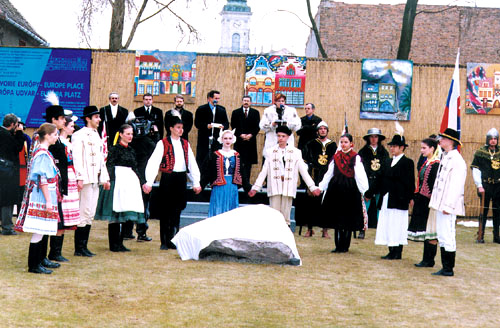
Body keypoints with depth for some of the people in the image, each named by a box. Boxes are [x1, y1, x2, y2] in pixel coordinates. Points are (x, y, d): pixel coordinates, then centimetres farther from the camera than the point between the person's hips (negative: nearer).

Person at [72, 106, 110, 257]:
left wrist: (105, 178, 18)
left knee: (90, 214, 9)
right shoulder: (79, 135, -7)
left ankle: (84, 246, 14)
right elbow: (76, 158, -13)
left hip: (96, 180, 9)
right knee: (84, 213, -8)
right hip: (86, 179, -9)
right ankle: (79, 248, -2)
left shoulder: (97, 136, 20)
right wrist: (79, 178, -20)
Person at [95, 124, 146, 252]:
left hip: (130, 182, 7)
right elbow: (109, 166, -12)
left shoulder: (131, 150, 16)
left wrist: (142, 183, 20)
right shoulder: (115, 149, -5)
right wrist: (109, 181, -23)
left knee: (127, 215, 5)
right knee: (116, 213, -5)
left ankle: (119, 243, 10)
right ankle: (113, 244, 0)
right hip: (118, 181, -7)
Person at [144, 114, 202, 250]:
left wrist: (196, 182, 8)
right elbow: (154, 162, -10)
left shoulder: (185, 144, 12)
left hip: (181, 178, 4)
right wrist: (149, 182, -20)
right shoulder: (163, 143, -2)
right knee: (165, 209, 2)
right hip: (168, 178, -4)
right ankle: (164, 242, 9)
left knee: (177, 209, 6)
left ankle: (173, 240, 15)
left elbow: (192, 164, 14)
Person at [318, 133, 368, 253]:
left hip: (350, 190, -4)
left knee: (348, 219, 1)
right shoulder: (336, 157, 11)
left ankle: (344, 246, 9)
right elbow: (329, 174, 13)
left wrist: (364, 191, -16)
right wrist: (320, 188, 6)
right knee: (336, 218, 5)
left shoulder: (356, 158, -2)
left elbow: (360, 176, -7)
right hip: (336, 189, 4)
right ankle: (338, 246, 11)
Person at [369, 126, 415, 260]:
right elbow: (382, 180, 18)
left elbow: (409, 182, -10)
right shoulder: (389, 162, 16)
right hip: (386, 199, 7)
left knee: (397, 226, -4)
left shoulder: (407, 162, -4)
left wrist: (410, 198, -19)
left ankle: (397, 253, 2)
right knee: (388, 225, 8)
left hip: (399, 201, -7)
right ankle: (392, 251, 14)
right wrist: (370, 193, 17)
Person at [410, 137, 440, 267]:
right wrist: (415, 198, 15)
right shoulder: (425, 162, 13)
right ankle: (426, 259, 18)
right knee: (425, 231, 12)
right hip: (422, 201, 9)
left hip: (430, 201, -9)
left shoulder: (436, 164, -14)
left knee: (430, 232, -2)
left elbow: (435, 185, -18)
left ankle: (429, 260, 4)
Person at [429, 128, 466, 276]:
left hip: (448, 205, -10)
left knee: (448, 237, -5)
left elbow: (456, 185, -19)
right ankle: (445, 267, 20)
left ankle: (449, 269, 3)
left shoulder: (457, 161, -15)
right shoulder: (444, 157, 14)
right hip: (441, 203, 10)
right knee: (442, 237, 13)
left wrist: (448, 205, -22)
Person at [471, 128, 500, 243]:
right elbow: (475, 170, -3)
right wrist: (479, 186, -10)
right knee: (484, 210, -3)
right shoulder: (480, 153, -1)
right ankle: (481, 235, 2)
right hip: (485, 186, -3)